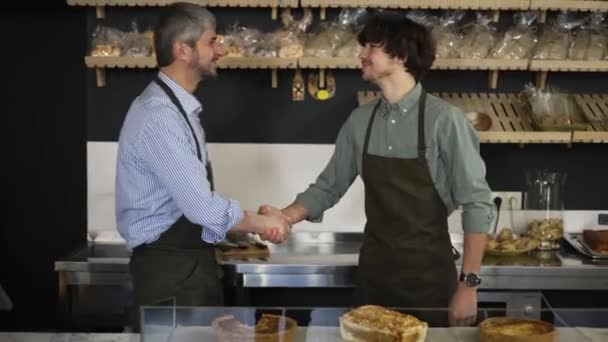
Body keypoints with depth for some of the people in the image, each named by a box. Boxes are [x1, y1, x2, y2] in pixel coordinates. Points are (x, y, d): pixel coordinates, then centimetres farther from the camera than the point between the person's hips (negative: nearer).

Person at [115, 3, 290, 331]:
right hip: (169, 269, -9)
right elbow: (203, 208, -24)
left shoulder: (178, 108, 12)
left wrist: (256, 220, 5)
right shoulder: (158, 115, -21)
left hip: (189, 263, 9)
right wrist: (262, 223, -9)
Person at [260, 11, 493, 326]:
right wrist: (284, 217, -9)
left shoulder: (443, 120, -13)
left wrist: (469, 283, -16)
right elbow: (328, 187, 8)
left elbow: (477, 203, -12)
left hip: (429, 276, -4)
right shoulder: (360, 121, 2)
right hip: (373, 273, 4)